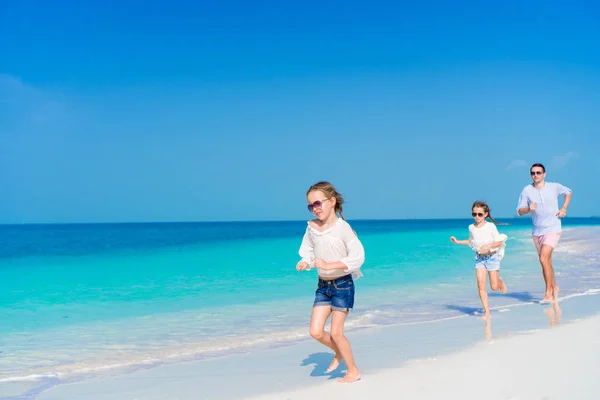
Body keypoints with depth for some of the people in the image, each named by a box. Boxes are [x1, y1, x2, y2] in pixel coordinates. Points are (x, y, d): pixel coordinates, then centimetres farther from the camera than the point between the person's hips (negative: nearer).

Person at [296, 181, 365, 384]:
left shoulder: (342, 227, -17)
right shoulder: (312, 227, -1)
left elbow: (358, 257, -20)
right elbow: (308, 252, 10)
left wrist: (328, 265, -24)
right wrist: (305, 263, -13)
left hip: (342, 284, -5)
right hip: (323, 285, 5)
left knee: (335, 332, -1)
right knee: (316, 332, -1)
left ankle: (353, 370, 19)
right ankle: (340, 352, 29)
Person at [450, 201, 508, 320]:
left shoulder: (491, 226, -11)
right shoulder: (471, 228, 2)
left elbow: (499, 242, -8)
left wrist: (488, 246, -23)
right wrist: (458, 241, 12)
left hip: (492, 257, -3)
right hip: (479, 258, 3)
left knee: (494, 287, 0)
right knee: (481, 284, -11)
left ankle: (500, 281, 39)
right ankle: (486, 311, -5)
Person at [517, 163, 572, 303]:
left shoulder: (554, 187, -4)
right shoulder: (527, 190, -3)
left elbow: (569, 192, 16)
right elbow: (520, 211, -4)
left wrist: (564, 208, 3)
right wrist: (528, 208, -25)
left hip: (553, 229, -3)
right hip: (537, 231, 3)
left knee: (543, 259, -18)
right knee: (547, 262, 12)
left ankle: (548, 293, -11)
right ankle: (554, 288, 31)